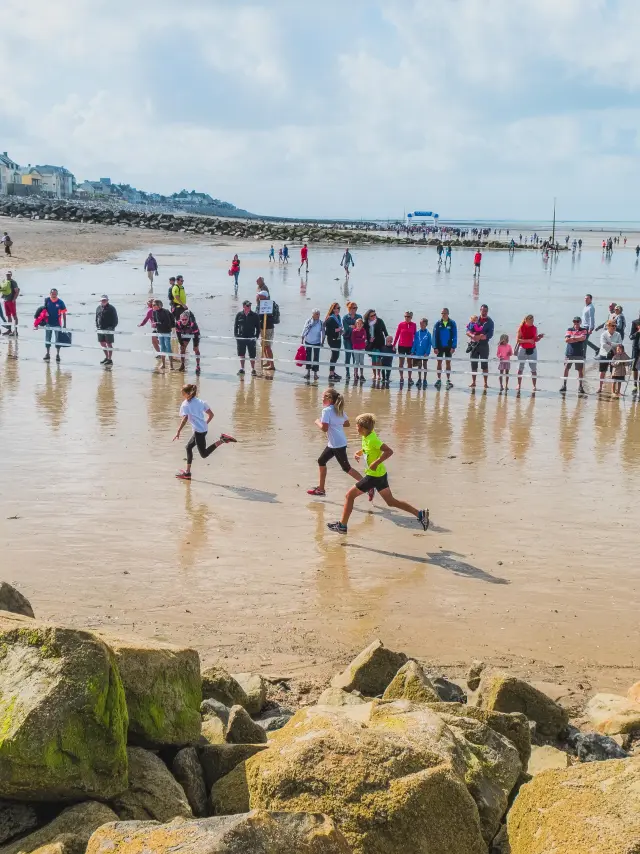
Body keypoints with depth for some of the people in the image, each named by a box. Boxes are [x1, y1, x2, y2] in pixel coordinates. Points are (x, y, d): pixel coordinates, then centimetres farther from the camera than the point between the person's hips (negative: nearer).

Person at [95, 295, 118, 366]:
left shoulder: (111, 308, -7)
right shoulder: (98, 308, 11)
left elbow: (115, 319, -8)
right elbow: (97, 318, 19)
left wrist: (112, 327, -14)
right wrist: (97, 326, 9)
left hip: (109, 329, -6)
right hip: (100, 329, 7)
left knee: (109, 343, -2)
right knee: (102, 343, 12)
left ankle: (110, 359, 4)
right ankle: (106, 357, 28)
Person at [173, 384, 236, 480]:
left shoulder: (185, 404, -6)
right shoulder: (200, 402, 14)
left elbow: (185, 419, -19)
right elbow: (211, 414, 14)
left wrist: (178, 432, -16)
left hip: (198, 431, -9)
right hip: (204, 429, 9)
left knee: (204, 454, -4)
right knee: (189, 447, 18)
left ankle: (221, 440, -19)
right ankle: (187, 472, 19)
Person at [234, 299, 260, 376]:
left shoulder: (254, 315, -2)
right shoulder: (239, 315, 2)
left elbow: (258, 327, 3)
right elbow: (235, 326, 8)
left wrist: (257, 336, -4)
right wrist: (235, 335, 1)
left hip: (251, 338, -2)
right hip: (241, 338, 2)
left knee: (252, 356, 1)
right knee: (241, 355, 10)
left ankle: (253, 370, 11)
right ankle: (242, 369, 21)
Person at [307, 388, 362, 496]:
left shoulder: (327, 410, -14)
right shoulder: (339, 410, 11)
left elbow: (324, 428, -20)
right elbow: (347, 424, 15)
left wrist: (317, 422, -2)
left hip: (337, 444, -10)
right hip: (333, 443, 10)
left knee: (346, 467, -2)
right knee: (321, 461, 16)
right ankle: (320, 489, 21)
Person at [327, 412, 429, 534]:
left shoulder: (371, 439, -22)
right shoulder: (367, 437, 5)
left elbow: (389, 451, -28)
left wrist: (376, 463, -28)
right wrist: (359, 453, 7)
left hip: (374, 476, -10)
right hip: (381, 474, 10)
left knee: (349, 496, 0)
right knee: (391, 501, 16)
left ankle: (342, 525, 6)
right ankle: (420, 514, 13)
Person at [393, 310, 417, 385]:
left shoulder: (413, 325, -1)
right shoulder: (401, 324, -4)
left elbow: (415, 336, 7)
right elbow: (397, 335, 0)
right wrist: (394, 345, -3)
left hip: (410, 346, 1)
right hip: (401, 346, -1)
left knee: (409, 362, 9)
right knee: (401, 362, 2)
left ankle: (410, 378, 18)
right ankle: (401, 378, 9)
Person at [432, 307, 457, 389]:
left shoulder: (452, 323, -4)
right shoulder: (438, 323, -3)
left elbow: (455, 336, -4)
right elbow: (434, 336, -3)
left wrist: (453, 347, -11)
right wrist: (435, 347, -9)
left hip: (448, 347, -1)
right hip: (440, 346, 1)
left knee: (448, 363, 6)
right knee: (439, 362, 5)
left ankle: (448, 380, 11)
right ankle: (439, 379, 11)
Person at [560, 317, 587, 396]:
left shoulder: (583, 330, 5)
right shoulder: (569, 329, 6)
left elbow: (583, 338, -15)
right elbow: (566, 340, -7)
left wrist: (572, 338, -12)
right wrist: (578, 339, -10)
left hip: (579, 354, -1)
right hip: (569, 353, 1)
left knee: (580, 370, 2)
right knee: (566, 369, 1)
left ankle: (580, 387, 9)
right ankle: (564, 385, 9)